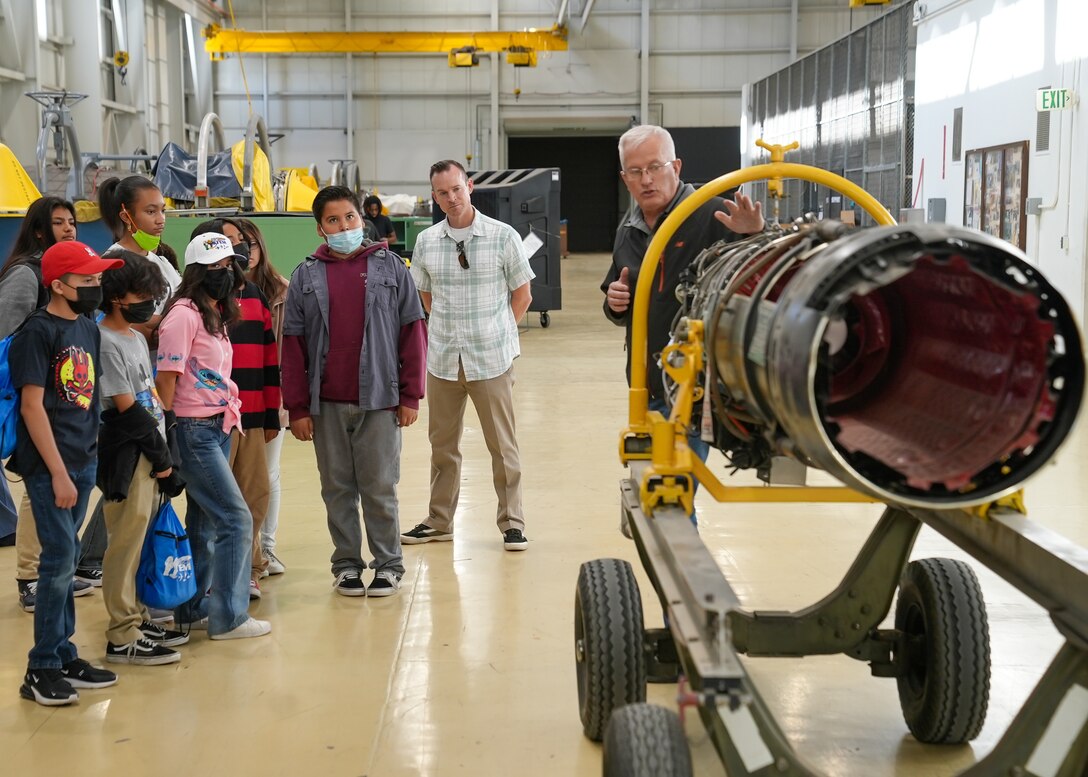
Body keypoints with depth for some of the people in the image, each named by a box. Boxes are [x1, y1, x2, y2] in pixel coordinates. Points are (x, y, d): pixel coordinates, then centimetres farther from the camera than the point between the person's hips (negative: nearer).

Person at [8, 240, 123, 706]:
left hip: (84, 461, 7)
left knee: (64, 561, 13)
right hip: (49, 466, -7)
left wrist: (90, 460, 9)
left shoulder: (89, 329, 10)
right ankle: (42, 668, 4)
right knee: (60, 559, -6)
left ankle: (63, 656, 20)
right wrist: (58, 473, -16)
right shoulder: (37, 333, -12)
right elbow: (32, 406, -15)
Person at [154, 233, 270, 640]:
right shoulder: (184, 314, -14)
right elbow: (165, 376, -15)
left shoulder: (216, 315, 14)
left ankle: (191, 609, 22)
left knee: (204, 523, 13)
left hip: (218, 429, 9)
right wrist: (169, 430, -13)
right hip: (193, 432, -9)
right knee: (237, 519, -8)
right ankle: (228, 617, 0)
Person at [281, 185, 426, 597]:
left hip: (379, 400, -1)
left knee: (379, 489, 4)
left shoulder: (390, 267, 2)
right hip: (326, 404, 2)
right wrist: (297, 408, -1)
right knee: (337, 489, 9)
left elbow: (413, 329, 2)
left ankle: (388, 565, 16)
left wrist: (410, 395, -2)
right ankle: (346, 564, 20)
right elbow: (293, 343, 4)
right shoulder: (306, 276, 5)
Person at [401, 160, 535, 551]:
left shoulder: (503, 236, -5)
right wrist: (450, 327, 9)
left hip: (492, 359, -3)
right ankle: (439, 521, 25)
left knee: (502, 444, 4)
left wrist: (497, 333, 2)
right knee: (442, 444, 12)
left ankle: (512, 523, 15)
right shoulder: (425, 242, 4)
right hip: (442, 359, 3)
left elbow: (522, 295, 4)